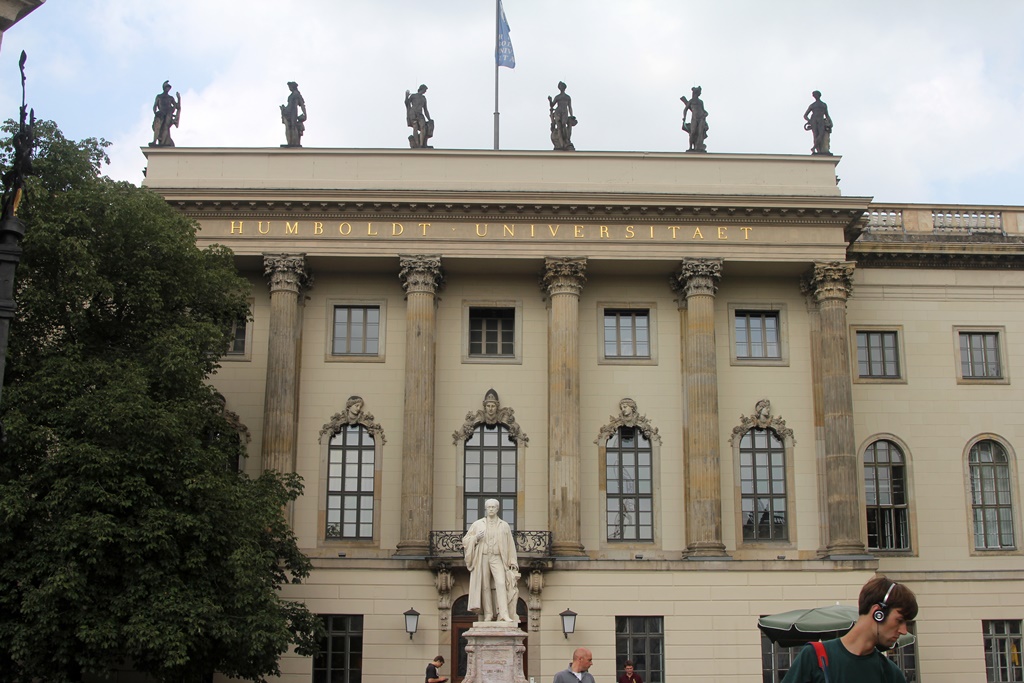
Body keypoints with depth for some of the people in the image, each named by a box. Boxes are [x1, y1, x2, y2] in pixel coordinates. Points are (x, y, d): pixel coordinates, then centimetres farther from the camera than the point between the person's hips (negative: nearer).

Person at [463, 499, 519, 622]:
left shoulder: (504, 525, 10)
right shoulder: (477, 524, 9)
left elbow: (510, 545, 11)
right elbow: (465, 540, 10)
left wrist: (513, 562, 4)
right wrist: (476, 537, -10)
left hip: (497, 558, -1)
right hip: (482, 558, 1)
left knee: (501, 583, -17)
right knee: (485, 586, -3)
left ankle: (504, 614, -23)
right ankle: (488, 615, 1)